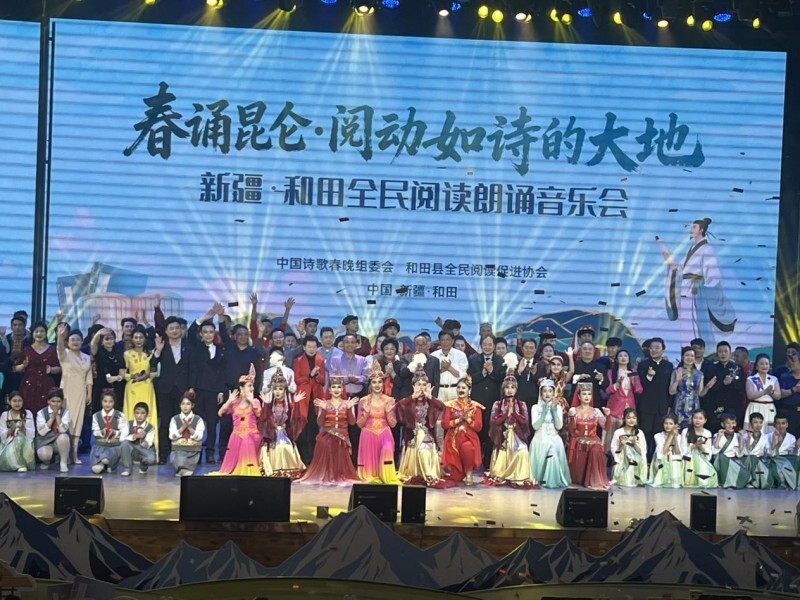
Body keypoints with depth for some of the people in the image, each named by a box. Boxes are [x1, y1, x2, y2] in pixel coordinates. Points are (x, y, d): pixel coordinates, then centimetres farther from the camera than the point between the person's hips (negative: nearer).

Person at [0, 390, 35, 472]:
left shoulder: (28, 414, 3)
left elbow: (31, 435, -3)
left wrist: (23, 428, -21)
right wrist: (11, 429, -18)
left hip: (24, 444, 0)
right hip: (8, 445, 0)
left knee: (19, 438, -36)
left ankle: (21, 465, -24)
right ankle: (20, 465, -13)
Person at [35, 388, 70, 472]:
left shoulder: (65, 412, -5)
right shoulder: (41, 413, -6)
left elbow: (63, 430, -18)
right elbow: (41, 432, -17)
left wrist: (57, 415, -22)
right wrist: (52, 417, -19)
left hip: (60, 443, 1)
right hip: (45, 442, -1)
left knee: (63, 437, -36)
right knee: (43, 455, -35)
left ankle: (63, 463, -15)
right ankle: (46, 462, 6)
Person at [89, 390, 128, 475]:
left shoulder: (120, 416, 0)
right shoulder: (96, 416, 6)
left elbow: (125, 432, -3)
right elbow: (94, 432, 6)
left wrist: (115, 433, -18)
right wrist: (101, 432, -14)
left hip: (115, 445, -2)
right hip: (100, 445, 2)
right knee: (96, 469, -21)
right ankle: (103, 464, 11)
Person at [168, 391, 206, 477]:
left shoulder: (198, 419, 4)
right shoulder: (175, 419, 7)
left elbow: (199, 436, -5)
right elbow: (172, 436, -4)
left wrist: (189, 427, -16)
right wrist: (183, 427, -13)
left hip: (193, 450, 0)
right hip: (178, 449, 0)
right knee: (179, 461, -33)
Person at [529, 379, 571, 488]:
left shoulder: (558, 407, 6)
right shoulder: (536, 407, 3)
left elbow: (559, 426, -5)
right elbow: (535, 426, -9)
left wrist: (554, 410, -14)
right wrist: (544, 412, -17)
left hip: (554, 440, 0)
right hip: (540, 440, 0)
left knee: (553, 457, -25)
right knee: (541, 459, -20)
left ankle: (553, 480, -11)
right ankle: (539, 479, -2)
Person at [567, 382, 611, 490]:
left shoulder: (596, 411, 11)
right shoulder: (573, 410, 5)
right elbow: (572, 432, -3)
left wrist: (607, 416, -15)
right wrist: (572, 418, -18)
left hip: (593, 441, 1)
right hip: (578, 443, -1)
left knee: (596, 451, -35)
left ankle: (595, 481, -24)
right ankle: (580, 479, -4)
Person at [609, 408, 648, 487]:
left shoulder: (640, 433, 5)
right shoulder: (618, 432, 0)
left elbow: (643, 452, 1)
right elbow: (613, 450, -1)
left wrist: (635, 443, -13)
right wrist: (621, 445, -18)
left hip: (635, 463, 2)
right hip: (622, 462, -2)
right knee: (624, 482, -20)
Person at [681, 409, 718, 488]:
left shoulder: (708, 433, 7)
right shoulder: (685, 431, 0)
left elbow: (709, 453, 5)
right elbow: (683, 450, -3)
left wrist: (702, 447, -15)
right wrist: (695, 445, -16)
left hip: (702, 463, 2)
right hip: (688, 462, -2)